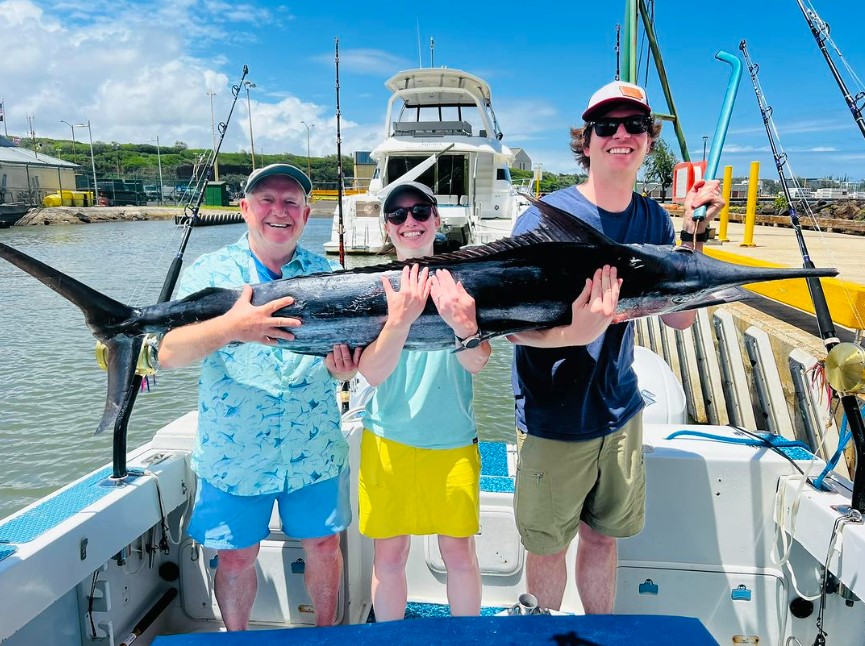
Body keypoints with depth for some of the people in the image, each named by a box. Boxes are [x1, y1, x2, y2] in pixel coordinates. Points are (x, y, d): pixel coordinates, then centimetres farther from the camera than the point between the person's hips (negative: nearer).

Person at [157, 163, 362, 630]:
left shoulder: (326, 273, 1)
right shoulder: (210, 272, -5)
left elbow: (347, 346, 2)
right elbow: (169, 355, -16)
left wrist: (342, 368, -23)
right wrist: (230, 327, -35)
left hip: (314, 452, 2)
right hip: (232, 454, -1)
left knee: (323, 546, 14)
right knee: (235, 557, 12)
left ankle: (326, 632, 40)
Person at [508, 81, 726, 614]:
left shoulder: (654, 220, 1)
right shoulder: (546, 219, -15)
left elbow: (680, 317, -2)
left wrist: (695, 233, -10)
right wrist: (576, 331, -37)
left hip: (620, 412, 4)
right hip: (553, 419, -4)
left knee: (603, 536, 19)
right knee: (548, 547, 12)